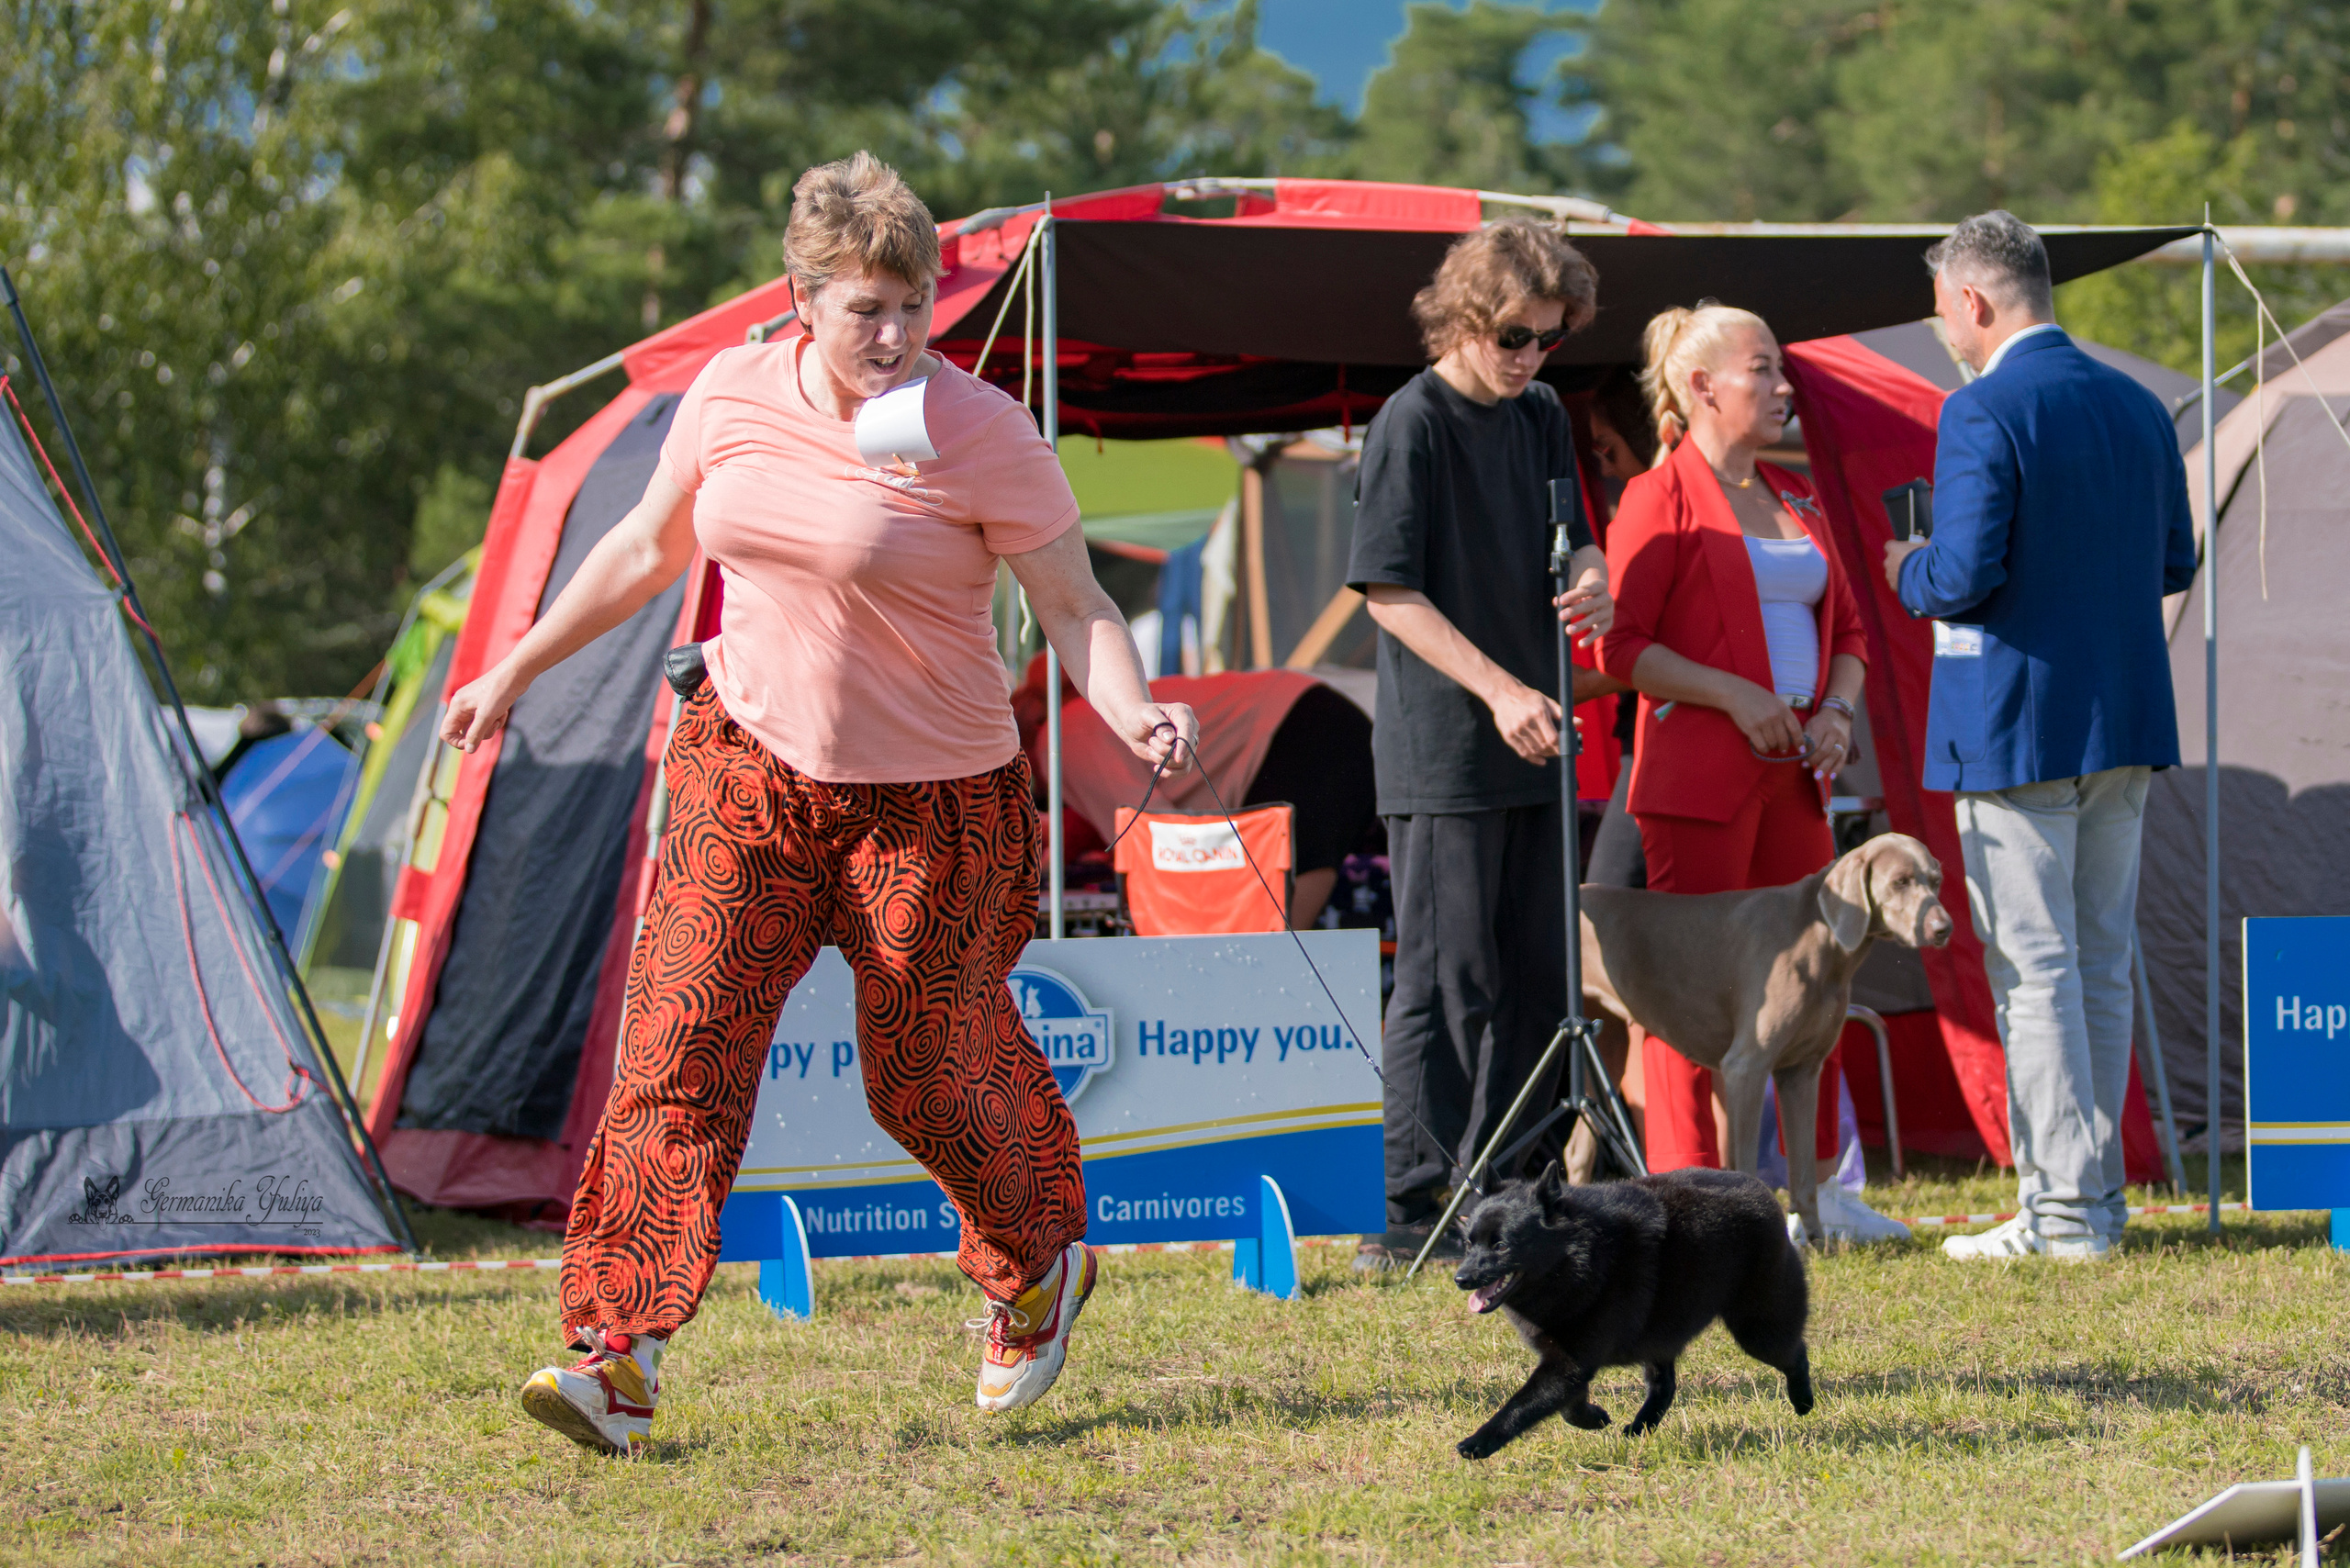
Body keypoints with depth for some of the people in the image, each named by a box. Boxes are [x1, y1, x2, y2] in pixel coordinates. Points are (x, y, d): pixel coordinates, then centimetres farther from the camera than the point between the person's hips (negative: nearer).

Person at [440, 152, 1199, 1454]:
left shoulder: (978, 432, -14)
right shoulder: (730, 397, -2)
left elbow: (1074, 606, -11)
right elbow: (647, 550, 14)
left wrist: (1133, 713, -30)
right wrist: (516, 671, 19)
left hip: (928, 801, -3)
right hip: (748, 770, 3)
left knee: (931, 1074, 8)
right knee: (681, 1039, -10)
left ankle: (1043, 1272, 39)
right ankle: (620, 1359, -12)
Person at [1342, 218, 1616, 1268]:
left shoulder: (1541, 417, 12)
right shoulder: (1412, 424, -10)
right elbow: (1390, 592, -13)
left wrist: (1590, 584, -5)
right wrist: (1499, 690, -19)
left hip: (1534, 747, 8)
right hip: (1443, 754, -7)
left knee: (1537, 979, 10)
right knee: (1444, 983, -7)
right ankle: (1412, 1216, -5)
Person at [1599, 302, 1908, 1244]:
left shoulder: (1796, 502, 17)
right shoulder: (1661, 498, -6)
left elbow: (1846, 629, 22)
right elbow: (1620, 645, -11)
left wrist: (1836, 711, 3)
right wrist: (1734, 696, -18)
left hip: (1794, 771, 7)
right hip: (1697, 771, -7)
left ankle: (1819, 1190, 17)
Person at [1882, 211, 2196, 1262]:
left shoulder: (1983, 414, -15)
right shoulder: (2137, 406, 9)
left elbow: (1964, 574, -21)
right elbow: (2174, 562, 16)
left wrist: (1909, 574, -1)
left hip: (2015, 729, -7)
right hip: (2126, 727, 7)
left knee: (2033, 973, -3)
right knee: (2101, 968, 13)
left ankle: (2062, 1208, -4)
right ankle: (2096, 1192, 18)